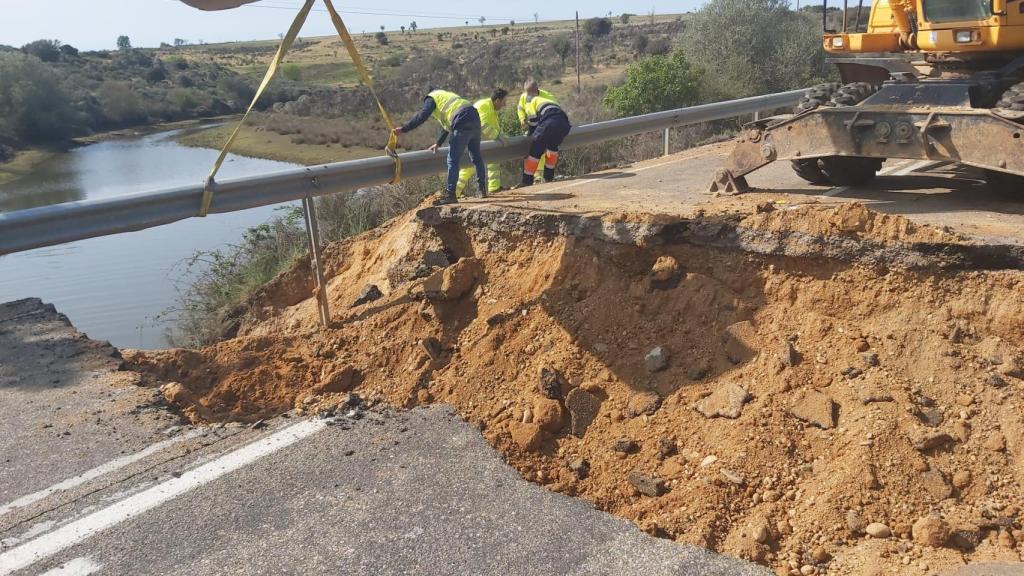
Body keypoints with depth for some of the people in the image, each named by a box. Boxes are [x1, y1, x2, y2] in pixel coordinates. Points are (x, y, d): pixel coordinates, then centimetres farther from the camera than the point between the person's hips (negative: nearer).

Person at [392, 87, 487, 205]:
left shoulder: (431, 98, 9)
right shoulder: (446, 95, 35)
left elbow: (421, 117, -5)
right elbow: (447, 124, 34)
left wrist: (403, 129, -3)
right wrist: (438, 143, 32)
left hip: (463, 123, -8)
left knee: (453, 159, -4)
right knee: (476, 157, 20)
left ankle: (450, 194, -6)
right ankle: (483, 190, 29)